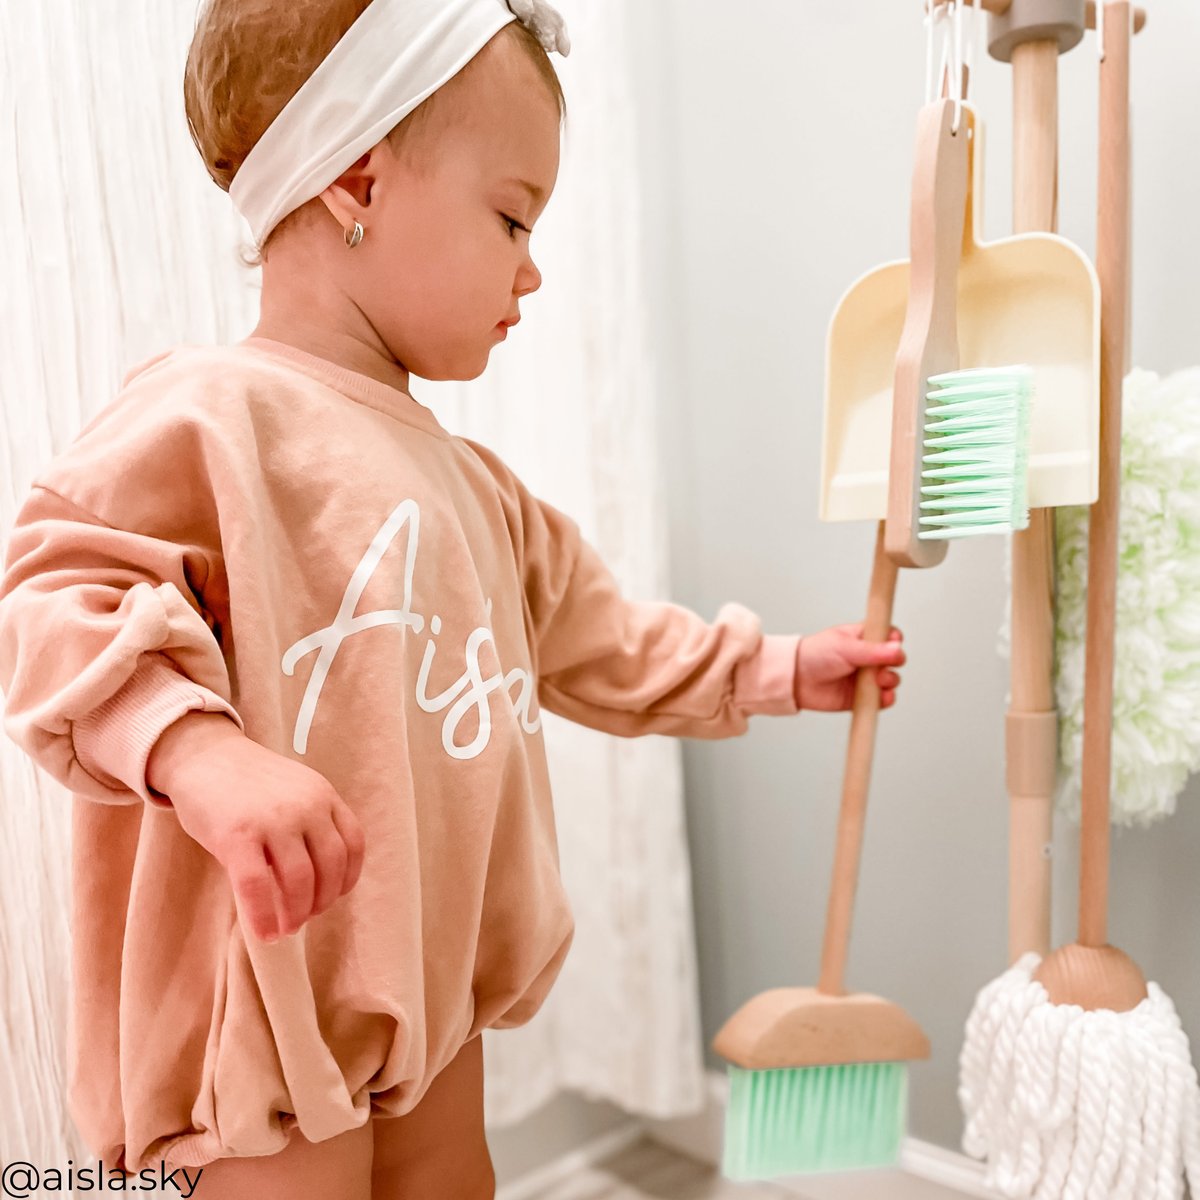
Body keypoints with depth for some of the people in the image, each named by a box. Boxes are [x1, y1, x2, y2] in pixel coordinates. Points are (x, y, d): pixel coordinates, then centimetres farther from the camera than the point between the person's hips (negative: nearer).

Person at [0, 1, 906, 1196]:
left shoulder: (462, 477, 10)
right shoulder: (207, 414, -17)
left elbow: (586, 638, 17)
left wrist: (777, 670, 20)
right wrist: (198, 750, -40)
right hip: (266, 998, -8)